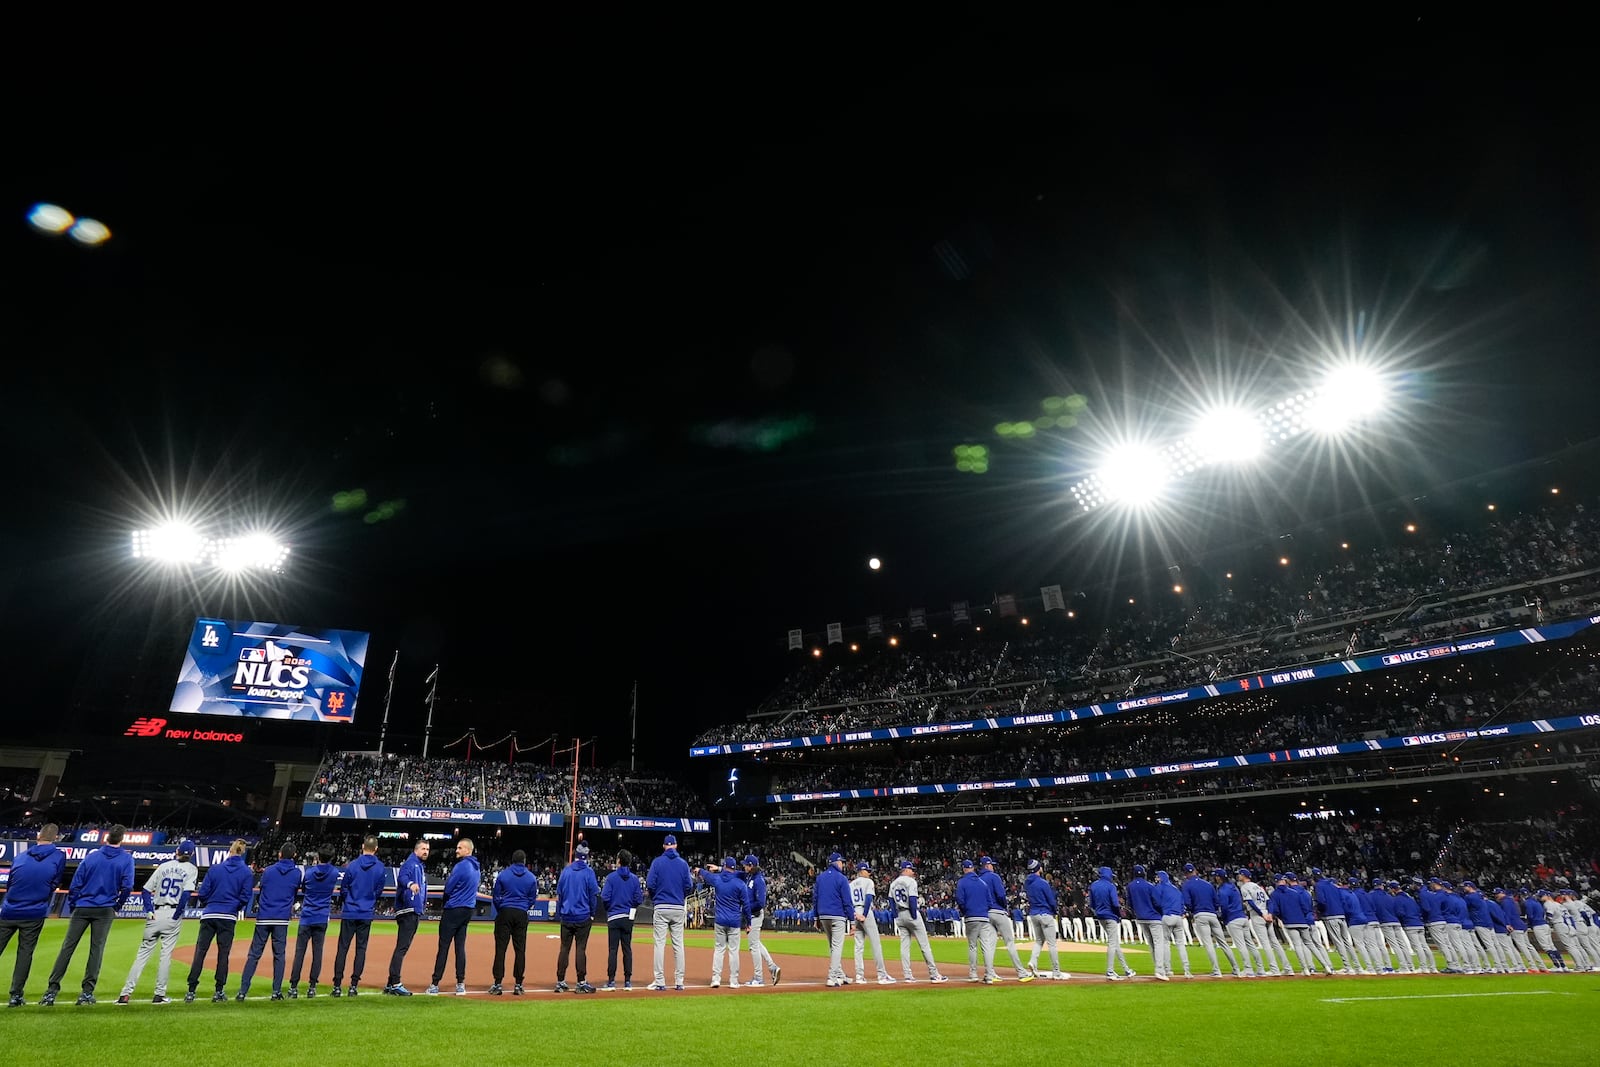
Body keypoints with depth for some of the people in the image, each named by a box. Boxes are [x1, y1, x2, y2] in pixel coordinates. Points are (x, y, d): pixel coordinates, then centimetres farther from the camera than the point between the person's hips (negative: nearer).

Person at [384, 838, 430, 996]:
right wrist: (410, 884, -48)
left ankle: (391, 985, 17)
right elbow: (401, 877, -29)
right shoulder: (410, 863, -8)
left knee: (403, 947, 12)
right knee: (401, 947, -11)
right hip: (407, 910, -10)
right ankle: (395, 984, -11)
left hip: (415, 912, 10)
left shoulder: (422, 867, 22)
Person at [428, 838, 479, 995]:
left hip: (453, 910, -8)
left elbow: (448, 889, -12)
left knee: (443, 946, -2)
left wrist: (445, 902, 8)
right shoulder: (477, 868, 11)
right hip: (468, 910, 8)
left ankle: (435, 984, 1)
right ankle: (460, 984, 9)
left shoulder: (461, 866, -15)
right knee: (460, 946, 9)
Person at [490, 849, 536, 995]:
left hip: (504, 913, -1)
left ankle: (498, 984, 0)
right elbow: (532, 898, 6)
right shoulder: (531, 877, 3)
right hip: (521, 915, 1)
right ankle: (518, 985, 7)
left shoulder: (502, 875, 0)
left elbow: (496, 897, 4)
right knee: (520, 949, 5)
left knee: (500, 949, 1)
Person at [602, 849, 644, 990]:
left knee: (612, 949, 1)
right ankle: (628, 981, 9)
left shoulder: (611, 877, -7)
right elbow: (639, 900, -2)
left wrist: (609, 908, 7)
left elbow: (605, 897, -12)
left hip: (614, 917, -3)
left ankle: (611, 981, 1)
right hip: (628, 917, 3)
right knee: (627, 949, 8)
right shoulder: (634, 878, 1)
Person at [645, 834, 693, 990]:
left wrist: (654, 899, 11)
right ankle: (679, 981, 10)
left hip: (661, 907, -2)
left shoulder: (657, 862, -3)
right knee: (678, 944, 8)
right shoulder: (683, 863, 3)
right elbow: (689, 886, 0)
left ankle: (660, 981, 1)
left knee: (660, 943, 2)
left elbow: (650, 884, -7)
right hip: (678, 908, 2)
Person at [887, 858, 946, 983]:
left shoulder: (893, 883, 11)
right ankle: (934, 974, 1)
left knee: (904, 945, 8)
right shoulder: (910, 881, -11)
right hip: (911, 913, -7)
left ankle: (907, 975, 6)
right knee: (924, 945, -1)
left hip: (900, 916, 7)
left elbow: (891, 901, 10)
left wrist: (897, 917, 11)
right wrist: (915, 917, -15)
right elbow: (912, 900, -18)